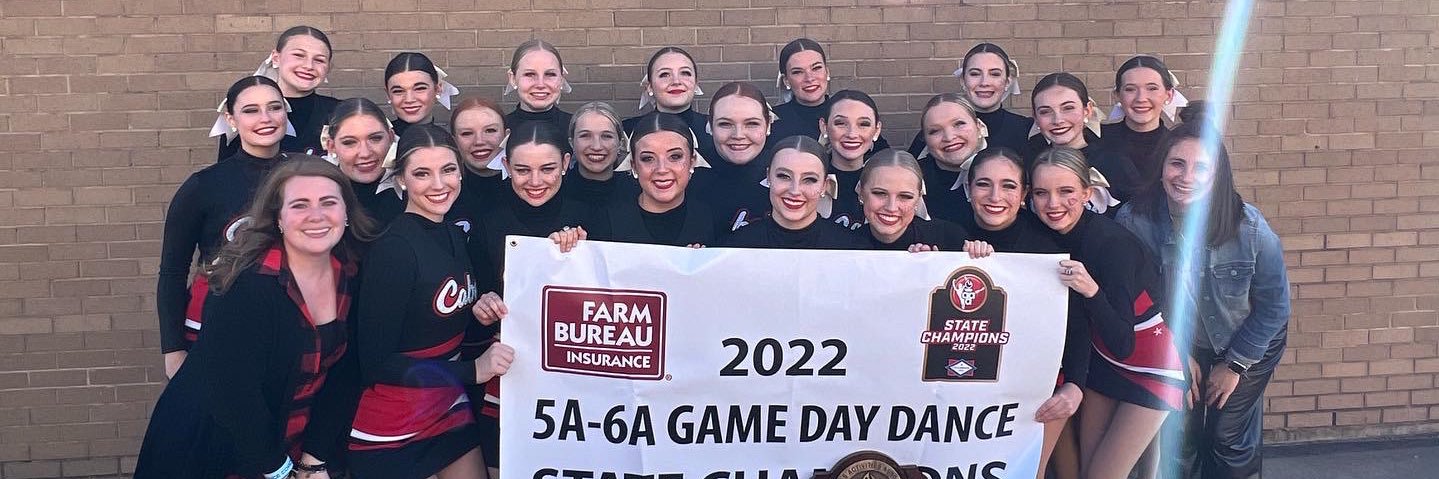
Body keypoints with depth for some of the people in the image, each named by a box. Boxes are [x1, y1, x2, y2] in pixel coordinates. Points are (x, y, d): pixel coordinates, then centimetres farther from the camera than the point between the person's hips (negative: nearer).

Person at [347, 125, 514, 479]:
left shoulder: (455, 236, 2)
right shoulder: (392, 249, -21)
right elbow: (376, 363, -21)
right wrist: (473, 371, -22)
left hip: (450, 410, 7)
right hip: (389, 431, -7)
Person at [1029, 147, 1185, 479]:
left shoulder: (1112, 242, -30)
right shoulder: (1048, 235, -11)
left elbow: (1122, 344, -30)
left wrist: (1092, 291, -47)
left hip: (1150, 364, -6)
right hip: (1103, 361, 6)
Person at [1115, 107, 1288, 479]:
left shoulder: (1249, 227, -29)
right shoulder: (1134, 222, -28)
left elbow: (1273, 305, -13)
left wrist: (1235, 365, -7)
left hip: (1248, 344, -1)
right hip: (1180, 344, 1)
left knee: (1230, 440, 6)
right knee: (1180, 436, 8)